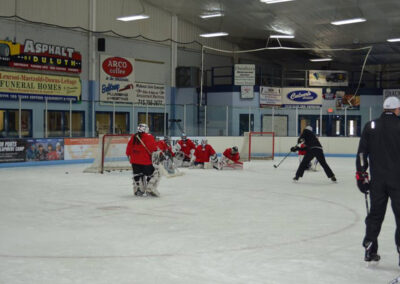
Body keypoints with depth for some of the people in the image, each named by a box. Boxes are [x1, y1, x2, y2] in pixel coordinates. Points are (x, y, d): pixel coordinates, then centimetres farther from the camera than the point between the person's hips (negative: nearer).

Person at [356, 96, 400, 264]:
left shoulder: (370, 126, 3)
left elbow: (362, 152, 2)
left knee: (375, 213, 13)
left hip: (377, 179, 3)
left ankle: (370, 250, 17)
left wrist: (361, 174, 7)